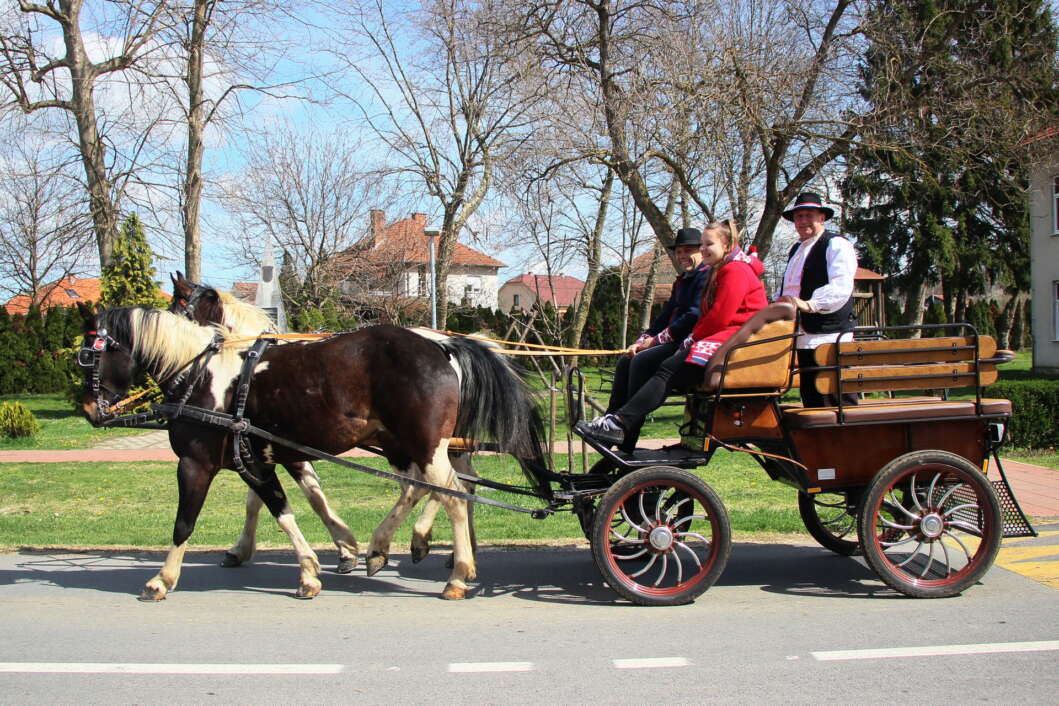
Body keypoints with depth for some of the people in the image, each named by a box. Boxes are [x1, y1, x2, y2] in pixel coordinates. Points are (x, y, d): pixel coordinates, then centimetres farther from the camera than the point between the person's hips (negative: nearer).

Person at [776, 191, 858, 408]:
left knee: (838, 403, -11)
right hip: (805, 338, 9)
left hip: (829, 336, -9)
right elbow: (789, 288, 34)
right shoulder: (796, 250, 23)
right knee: (811, 402, 12)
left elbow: (841, 287, -20)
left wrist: (809, 304, -33)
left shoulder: (836, 245, -5)